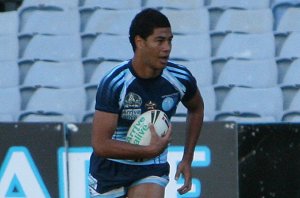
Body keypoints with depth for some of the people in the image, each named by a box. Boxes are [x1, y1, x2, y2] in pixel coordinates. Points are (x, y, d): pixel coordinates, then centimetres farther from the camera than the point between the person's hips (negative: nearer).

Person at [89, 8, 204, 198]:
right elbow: (100, 144, -26)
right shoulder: (114, 83, -24)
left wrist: (187, 159, 10)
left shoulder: (180, 78, -12)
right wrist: (151, 150, -28)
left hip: (152, 169, 2)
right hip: (110, 169, -2)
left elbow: (197, 109, 13)